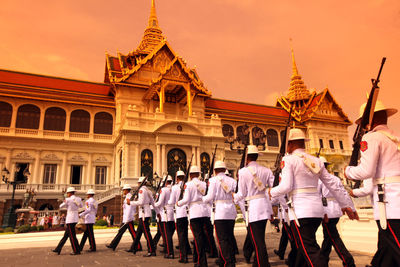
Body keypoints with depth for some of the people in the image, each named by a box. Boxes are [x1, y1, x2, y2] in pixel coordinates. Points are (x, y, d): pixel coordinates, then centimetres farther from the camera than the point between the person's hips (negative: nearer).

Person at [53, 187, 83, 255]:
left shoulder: (68, 200, -13)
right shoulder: (79, 199, 4)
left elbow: (61, 206, 4)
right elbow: (81, 206, 23)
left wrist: (65, 204, 23)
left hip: (70, 219, -8)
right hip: (75, 218, 8)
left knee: (72, 236, 0)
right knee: (66, 234, 16)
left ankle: (76, 251, 4)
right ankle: (58, 249, 25)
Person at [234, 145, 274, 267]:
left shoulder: (243, 171, -9)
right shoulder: (266, 170, 4)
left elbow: (242, 194, -5)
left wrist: (234, 198, 17)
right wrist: (272, 208, 12)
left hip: (254, 207, -6)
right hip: (265, 206, 6)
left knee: (258, 240, 0)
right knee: (259, 237, 22)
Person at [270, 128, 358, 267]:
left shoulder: (288, 159, -7)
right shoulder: (316, 161, 12)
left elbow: (286, 187, -15)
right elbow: (332, 185, 13)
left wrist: (272, 192, 4)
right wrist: (346, 204, 20)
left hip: (300, 211, -7)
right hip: (317, 208, 7)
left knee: (310, 251, -6)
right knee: (304, 247, 19)